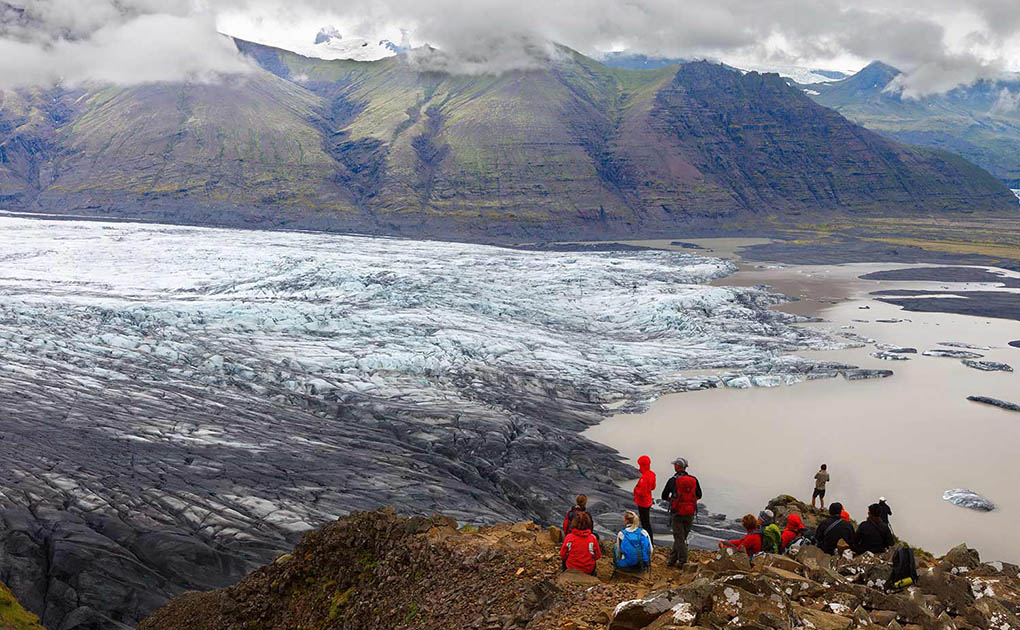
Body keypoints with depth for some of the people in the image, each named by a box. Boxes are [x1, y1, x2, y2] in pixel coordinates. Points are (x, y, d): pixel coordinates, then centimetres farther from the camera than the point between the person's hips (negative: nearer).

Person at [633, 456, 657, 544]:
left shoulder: (644, 477, -28)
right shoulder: (652, 474, 2)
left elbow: (642, 492, -28)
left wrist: (636, 489, -10)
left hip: (643, 503, -10)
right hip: (648, 502, 10)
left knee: (645, 523, 0)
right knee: (647, 522, 22)